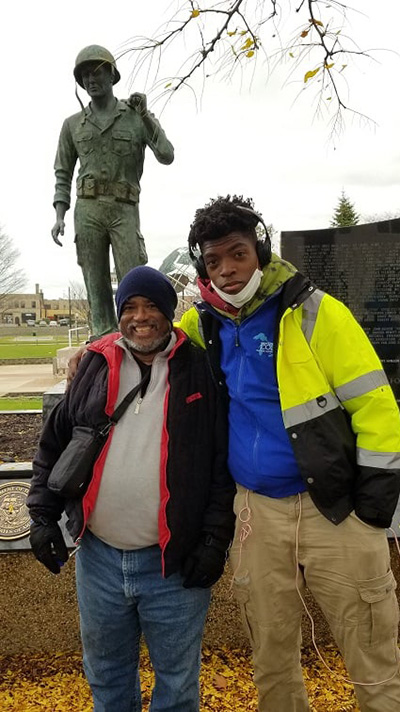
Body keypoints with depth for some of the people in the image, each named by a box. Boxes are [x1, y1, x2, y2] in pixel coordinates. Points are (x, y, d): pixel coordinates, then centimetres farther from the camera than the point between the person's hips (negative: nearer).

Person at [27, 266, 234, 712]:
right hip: (97, 556, 3)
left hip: (174, 562, -3)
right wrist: (43, 515, 2)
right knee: (105, 674, 24)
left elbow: (224, 465, -5)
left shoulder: (198, 369, -6)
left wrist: (215, 540, -8)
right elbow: (53, 445, 9)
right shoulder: (96, 366, 2)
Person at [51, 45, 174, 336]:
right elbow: (63, 174, 14)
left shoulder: (137, 116, 9)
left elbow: (167, 156, -1)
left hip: (125, 210, -2)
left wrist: (146, 115, -8)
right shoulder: (73, 124, 14)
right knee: (96, 283, 0)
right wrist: (59, 216, 1)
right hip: (87, 210, 2)